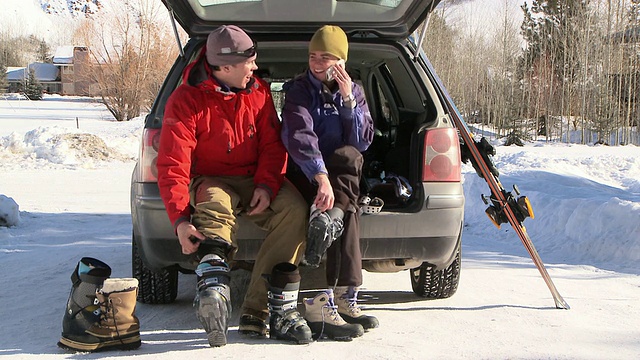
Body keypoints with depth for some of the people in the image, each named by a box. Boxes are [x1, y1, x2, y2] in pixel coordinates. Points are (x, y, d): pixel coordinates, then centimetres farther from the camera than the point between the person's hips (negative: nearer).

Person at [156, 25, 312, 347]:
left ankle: (257, 308, -29)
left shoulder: (258, 92, 5)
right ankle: (212, 285, -63)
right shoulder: (185, 101, -10)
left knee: (294, 209, -24)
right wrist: (180, 219, -30)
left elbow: (273, 145, 4)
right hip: (209, 182, -4)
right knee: (215, 204, -38)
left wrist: (266, 185, -17)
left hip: (254, 180, 4)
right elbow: (173, 166, -17)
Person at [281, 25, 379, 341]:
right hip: (304, 174, -4)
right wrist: (321, 176, -36)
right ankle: (343, 296, -36)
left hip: (341, 176, 4)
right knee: (348, 211, -31)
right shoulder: (297, 90, -1)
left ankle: (328, 218, -35)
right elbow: (299, 136, -20)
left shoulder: (353, 91, 11)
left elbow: (362, 142, -1)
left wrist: (348, 100, -12)